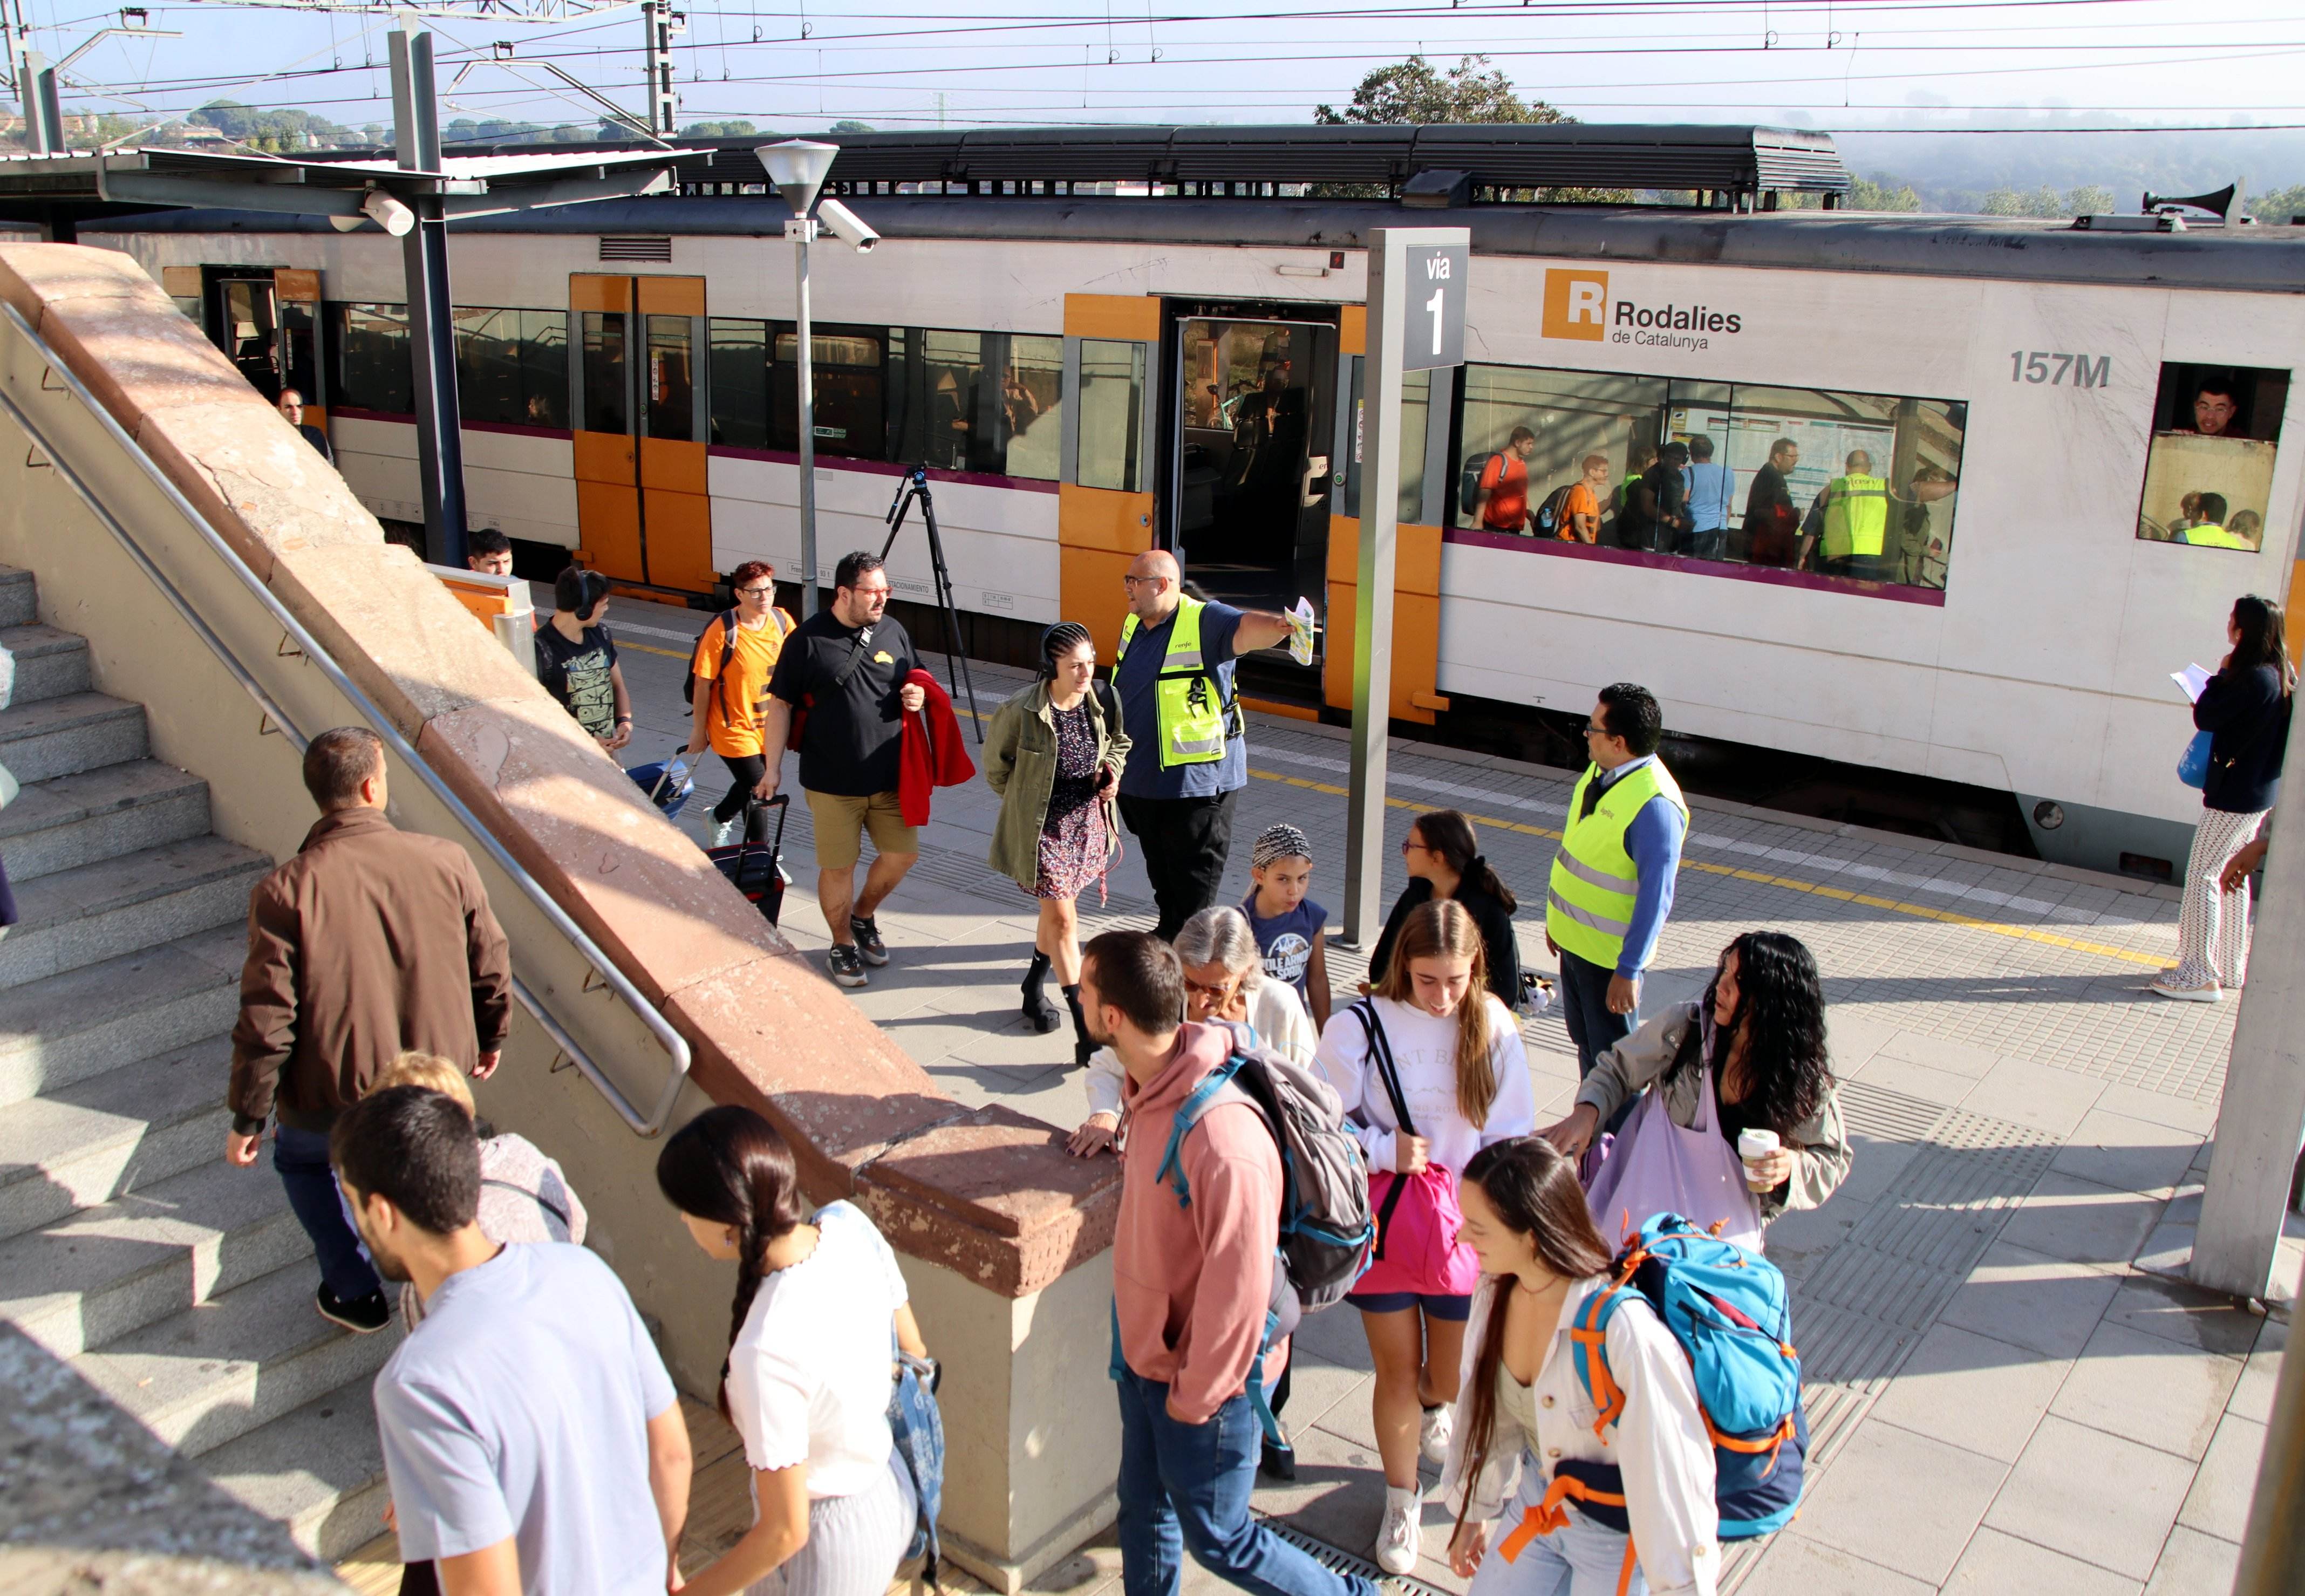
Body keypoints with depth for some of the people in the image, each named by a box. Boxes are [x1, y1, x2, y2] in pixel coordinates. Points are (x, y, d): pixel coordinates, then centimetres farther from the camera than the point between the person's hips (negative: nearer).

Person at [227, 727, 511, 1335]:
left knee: (303, 1160, 30)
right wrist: (490, 1038, 19)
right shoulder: (447, 862, -12)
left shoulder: (284, 891, -18)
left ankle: (355, 1292, 33)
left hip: (335, 1100, -2)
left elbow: (266, 1021, -15)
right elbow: (492, 968, -1)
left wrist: (247, 1119, -1)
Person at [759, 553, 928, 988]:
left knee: (902, 853, 9)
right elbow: (781, 705, -4)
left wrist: (917, 697, -7)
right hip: (832, 781, -4)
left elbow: (912, 684, 18)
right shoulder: (809, 640, -9)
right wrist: (773, 767, -7)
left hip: (890, 775, 4)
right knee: (838, 867, 4)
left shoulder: (893, 632, 3)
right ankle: (843, 945, 25)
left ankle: (863, 916, 35)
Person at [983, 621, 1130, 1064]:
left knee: (1057, 908, 18)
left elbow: (1119, 741, 13)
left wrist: (1113, 769, -6)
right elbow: (996, 765, -3)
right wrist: (1024, 803, 6)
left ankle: (1035, 986, 44)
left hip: (1088, 823, 5)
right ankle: (1086, 1030, -2)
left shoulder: (1104, 702, -9)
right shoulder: (1020, 712, -21)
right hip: (1043, 827, -4)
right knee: (1063, 918, -6)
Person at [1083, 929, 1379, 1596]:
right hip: (1145, 1354, 8)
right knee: (1144, 1512, 24)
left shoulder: (1224, 1143, -36)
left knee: (1218, 1539, 12)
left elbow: (1238, 1291, -27)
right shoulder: (1153, 1089, -7)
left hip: (1200, 1381, -8)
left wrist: (1194, 1398, -17)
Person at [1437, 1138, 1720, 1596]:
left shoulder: (1624, 1328, -36)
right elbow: (1487, 1411, 3)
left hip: (1618, 1537, -6)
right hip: (1539, 1501, 6)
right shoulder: (1497, 1289, -14)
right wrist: (1473, 1509, 15)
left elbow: (1675, 1470, -25)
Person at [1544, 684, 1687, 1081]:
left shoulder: (1655, 805, -27)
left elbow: (1656, 898, -25)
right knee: (1585, 1043, 23)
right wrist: (1557, 917, 19)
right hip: (1574, 939, 9)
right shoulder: (1600, 772, -1)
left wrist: (1628, 972, -23)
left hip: (1610, 954, -8)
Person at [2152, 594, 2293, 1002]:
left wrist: (2222, 674, -7)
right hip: (2259, 790, 10)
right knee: (2233, 875, 17)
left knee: (2203, 875, -5)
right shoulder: (2280, 674, 7)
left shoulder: (2255, 678, -22)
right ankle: (2229, 967, 26)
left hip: (2236, 792, -10)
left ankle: (2199, 975, -3)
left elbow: (2205, 717, -19)